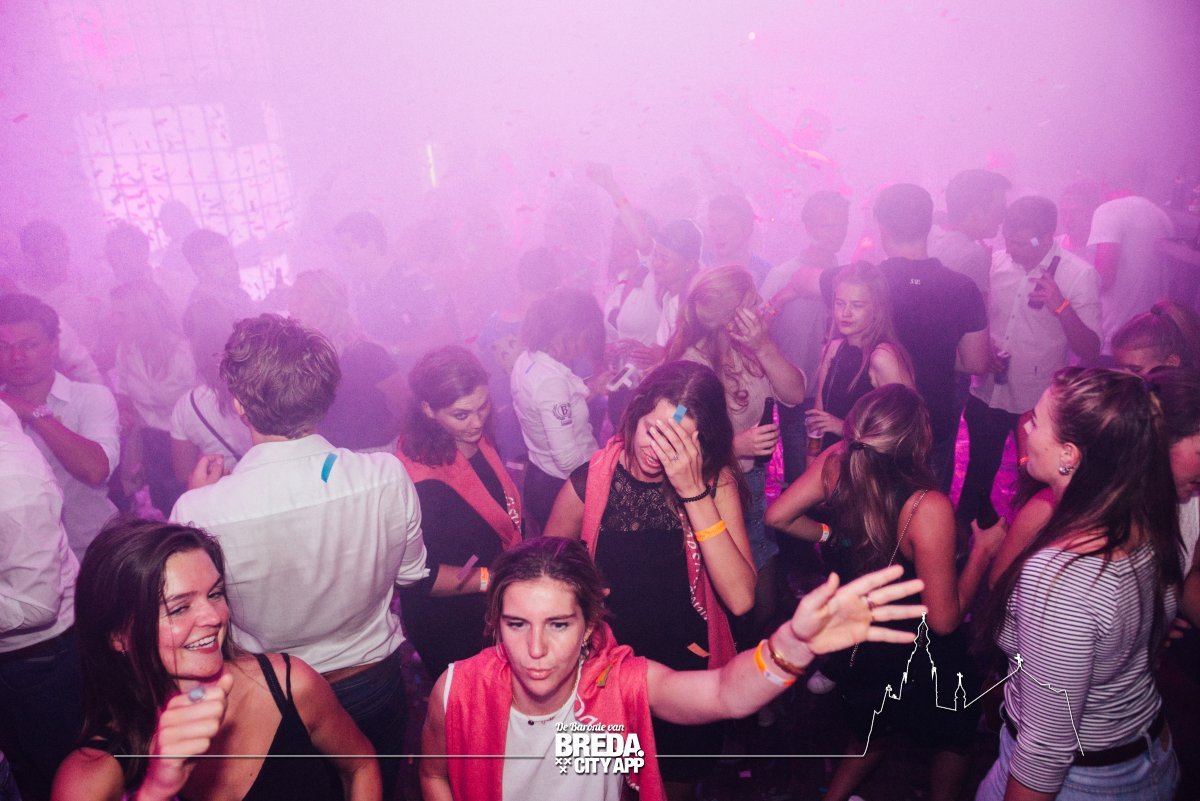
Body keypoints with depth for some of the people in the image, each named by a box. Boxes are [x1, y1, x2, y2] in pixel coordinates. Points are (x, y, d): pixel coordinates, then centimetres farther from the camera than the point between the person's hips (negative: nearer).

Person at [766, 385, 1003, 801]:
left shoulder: (835, 463, -22)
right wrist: (982, 551, -15)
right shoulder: (929, 508, -36)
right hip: (915, 655, -5)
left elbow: (777, 516, -9)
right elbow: (944, 619, -26)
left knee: (876, 728, 34)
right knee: (956, 733, 29)